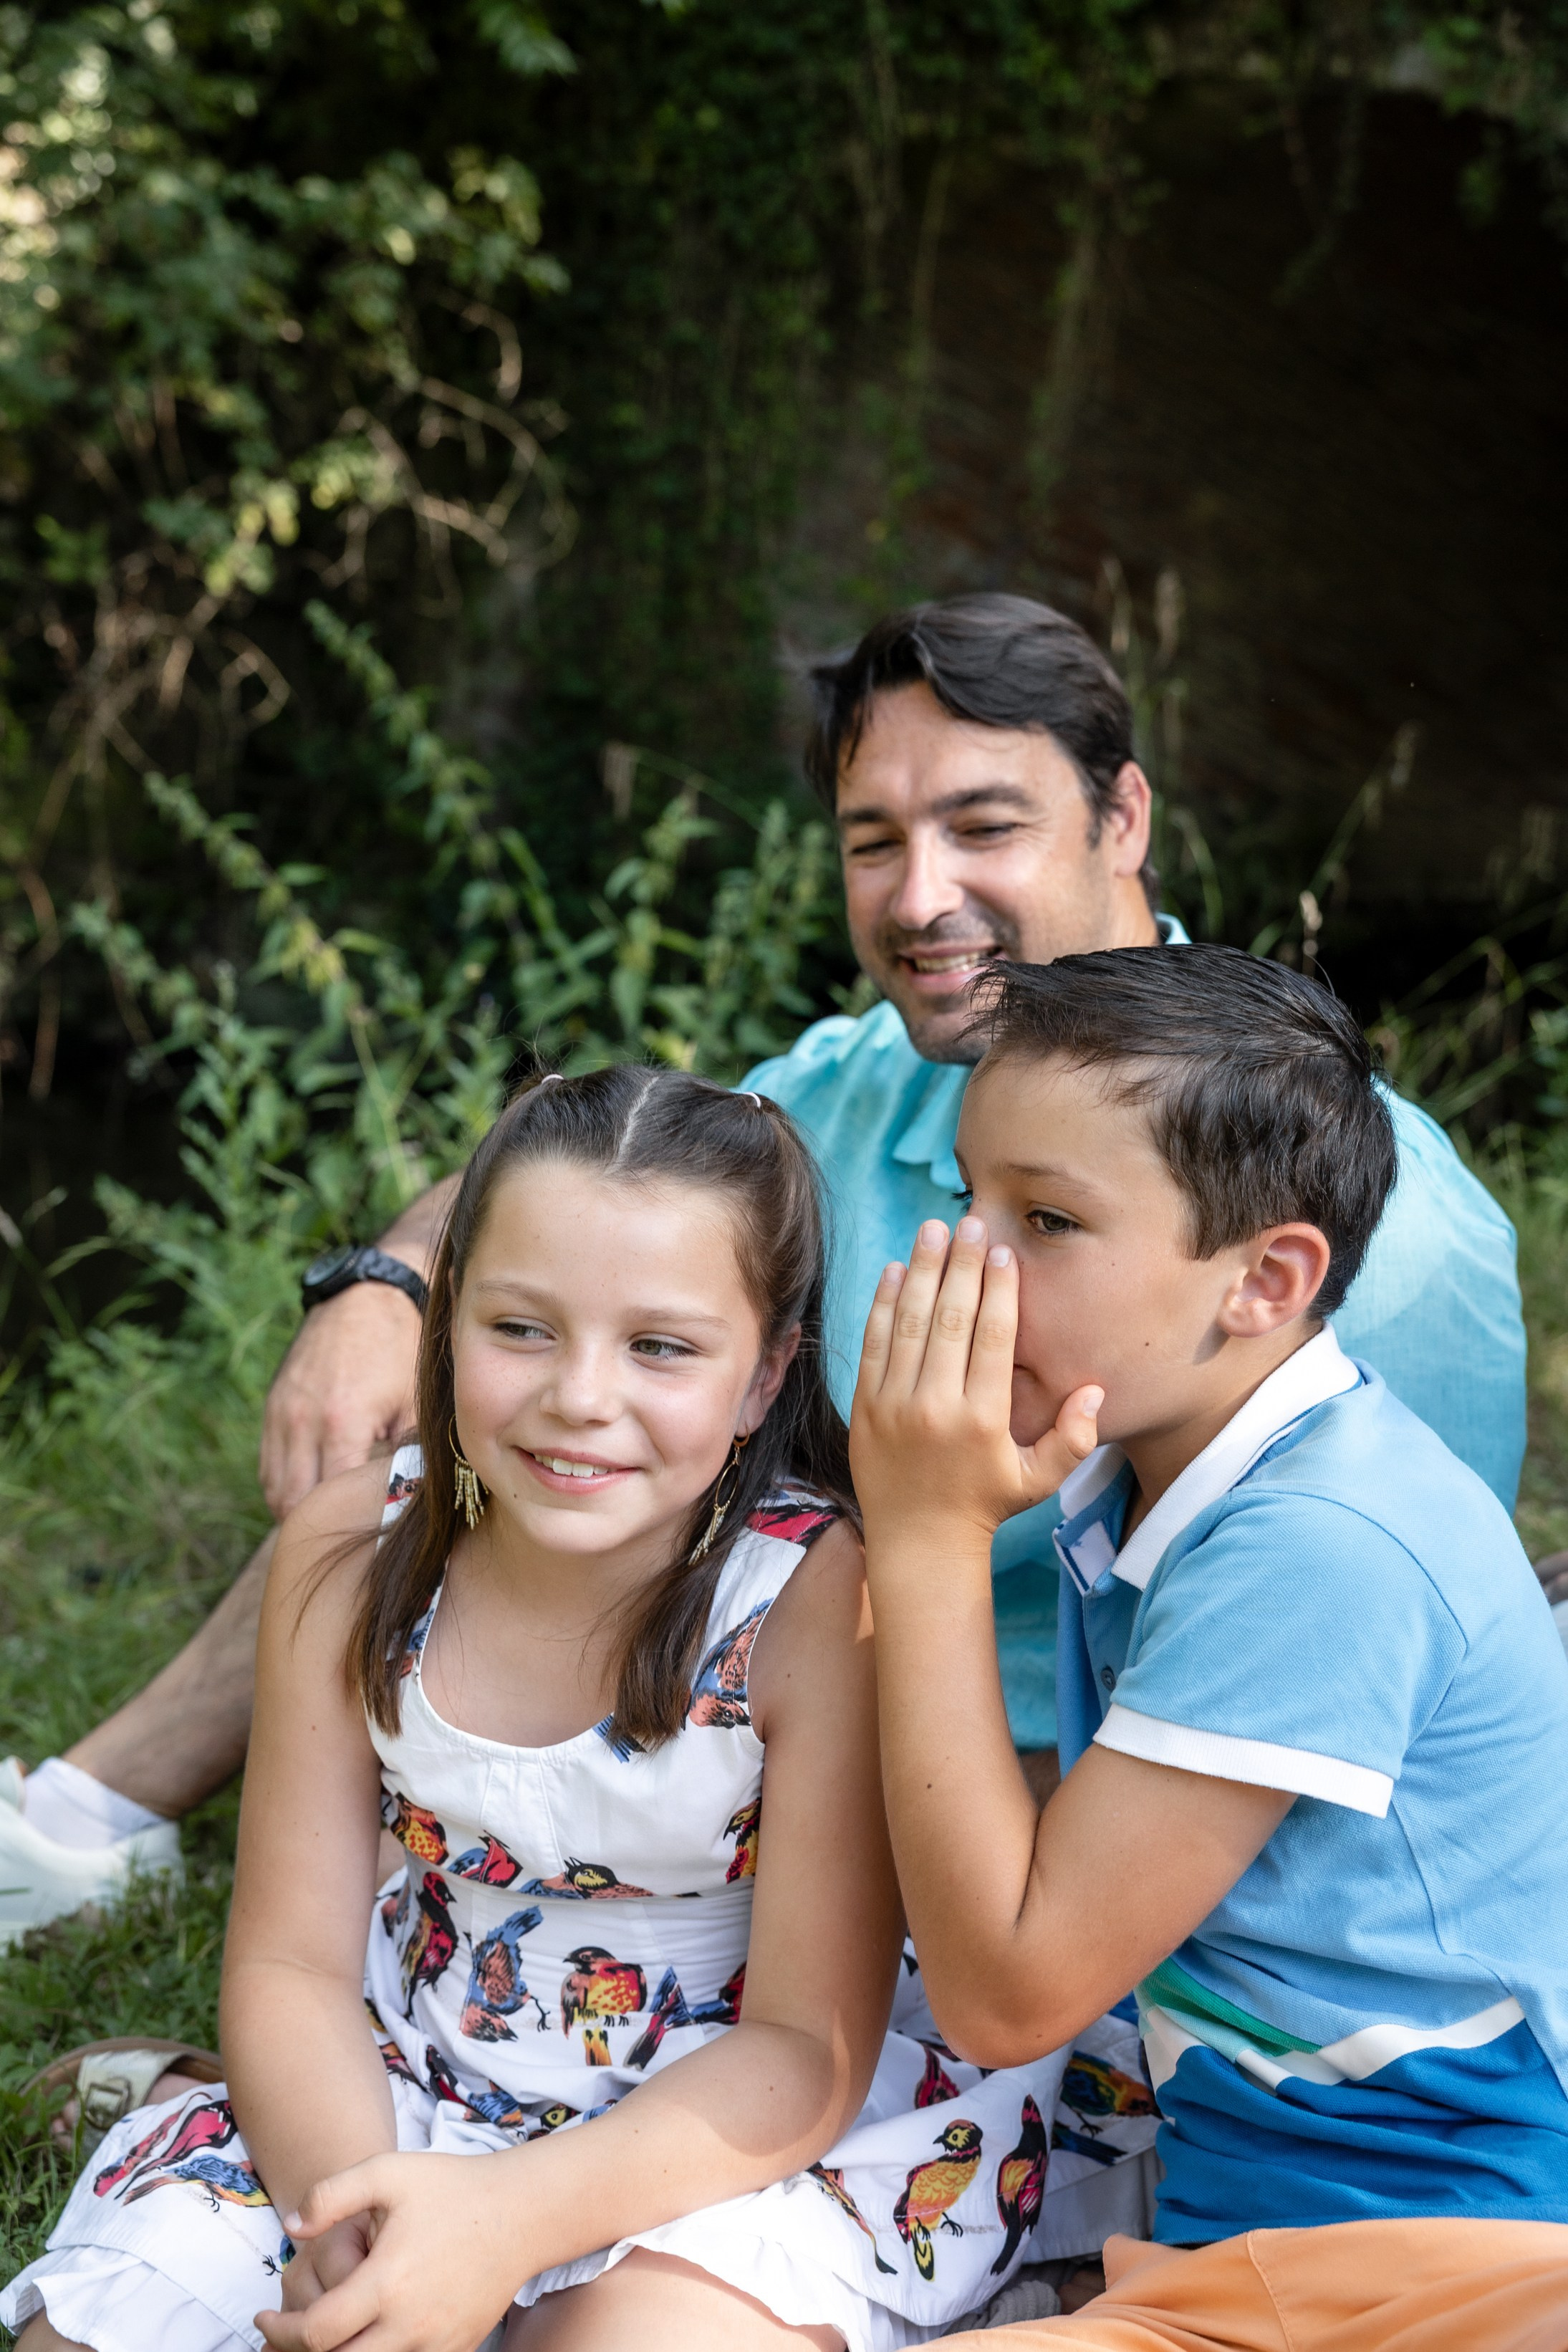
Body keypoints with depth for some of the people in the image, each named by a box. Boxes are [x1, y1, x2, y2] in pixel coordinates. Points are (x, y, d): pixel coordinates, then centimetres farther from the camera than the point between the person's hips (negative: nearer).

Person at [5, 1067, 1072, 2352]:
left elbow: (808, 2046, -21)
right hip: (421, 2076, 3)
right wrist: (339, 2184, -28)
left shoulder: (823, 1599, -24)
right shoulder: (351, 1557, -12)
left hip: (744, 2117, -3)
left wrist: (507, 2217, -35)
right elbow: (291, 1960, -7)